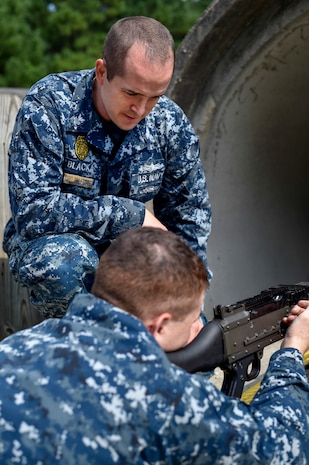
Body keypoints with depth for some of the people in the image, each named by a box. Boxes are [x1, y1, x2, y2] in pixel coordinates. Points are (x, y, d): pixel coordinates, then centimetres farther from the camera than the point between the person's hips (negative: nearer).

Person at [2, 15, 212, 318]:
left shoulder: (172, 125, -10)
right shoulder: (47, 107, -23)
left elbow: (189, 219, 2)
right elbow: (32, 210, -30)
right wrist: (131, 215, -25)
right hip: (48, 244, -4)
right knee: (65, 257, -38)